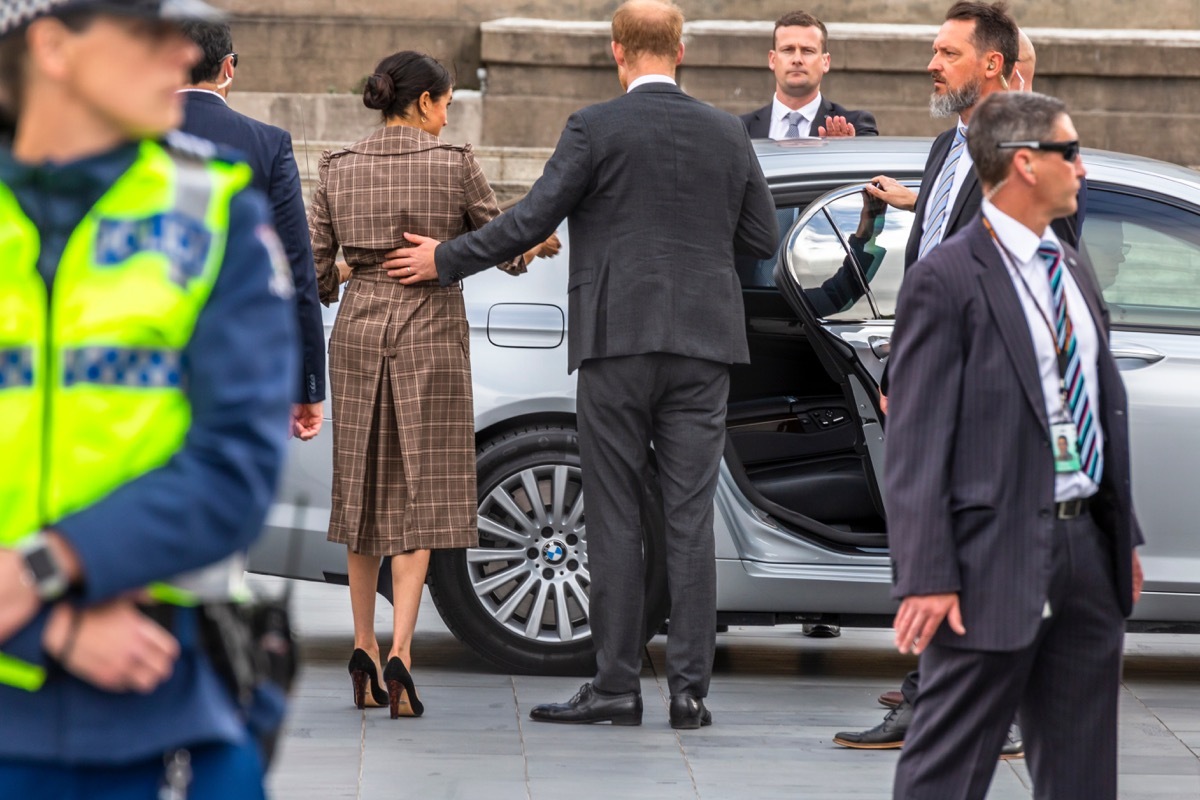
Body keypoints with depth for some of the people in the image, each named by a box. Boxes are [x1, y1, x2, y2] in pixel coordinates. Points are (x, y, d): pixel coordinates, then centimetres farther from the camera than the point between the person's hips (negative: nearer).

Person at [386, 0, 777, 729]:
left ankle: (619, 685, 1)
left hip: (618, 341, -3)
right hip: (702, 344, 3)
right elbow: (762, 238, 11)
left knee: (616, 518, 1)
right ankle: (691, 688, 0)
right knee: (691, 518, 2)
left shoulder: (596, 129, -6)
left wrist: (446, 261, 5)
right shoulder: (728, 135, 7)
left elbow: (532, 219, -7)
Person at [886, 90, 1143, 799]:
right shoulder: (946, 281, -11)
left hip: (1088, 547, 8)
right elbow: (917, 443, -14)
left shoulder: (1076, 271, 15)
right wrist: (926, 578, -18)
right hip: (998, 556, -8)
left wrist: (1124, 537, 18)